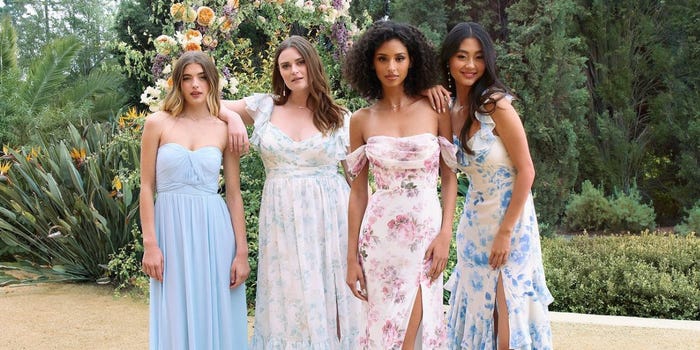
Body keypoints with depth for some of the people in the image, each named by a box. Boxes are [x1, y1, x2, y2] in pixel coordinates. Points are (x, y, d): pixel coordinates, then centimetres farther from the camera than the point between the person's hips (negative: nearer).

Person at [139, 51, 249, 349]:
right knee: (177, 319, 5)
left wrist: (242, 251, 0)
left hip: (214, 229, 1)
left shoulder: (224, 129, 5)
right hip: (172, 227, -1)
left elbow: (234, 193, 6)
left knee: (217, 316, 5)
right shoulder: (157, 123, 2)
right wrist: (150, 244, -7)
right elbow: (147, 187, 1)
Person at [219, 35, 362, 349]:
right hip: (282, 220, 1)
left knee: (329, 299, 1)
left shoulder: (339, 118, 5)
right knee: (288, 301, 4)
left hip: (329, 219, -1)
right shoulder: (264, 106, 7)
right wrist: (232, 117, -6)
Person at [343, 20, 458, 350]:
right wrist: (352, 256, 3)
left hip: (426, 229, -1)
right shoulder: (361, 120, 3)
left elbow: (449, 177, 3)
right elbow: (358, 189, 5)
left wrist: (445, 234, -8)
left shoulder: (435, 110, 0)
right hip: (379, 233, 1)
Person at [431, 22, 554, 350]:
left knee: (508, 318, 2)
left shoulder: (496, 105, -17)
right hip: (474, 221, 6)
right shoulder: (449, 109, 1)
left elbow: (526, 171, -16)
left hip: (509, 218, -6)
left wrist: (505, 233, -16)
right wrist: (429, 93, -8)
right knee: (478, 310, 14)